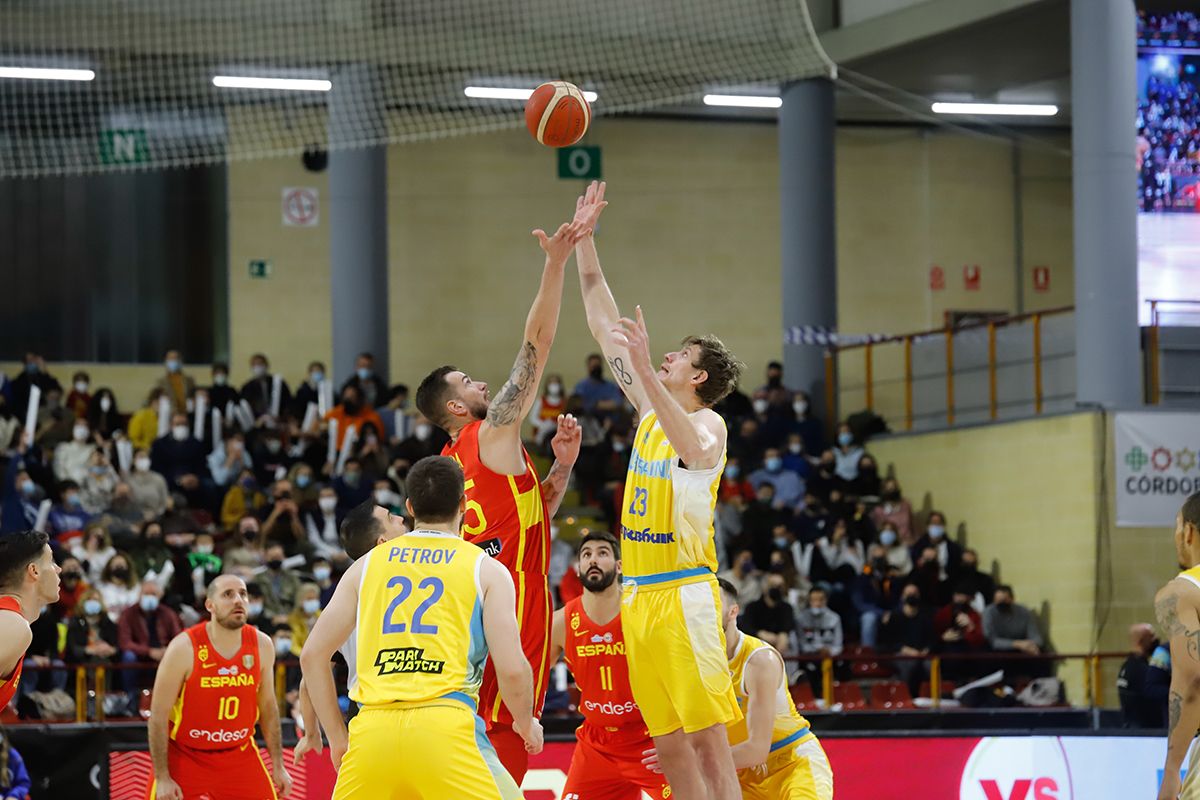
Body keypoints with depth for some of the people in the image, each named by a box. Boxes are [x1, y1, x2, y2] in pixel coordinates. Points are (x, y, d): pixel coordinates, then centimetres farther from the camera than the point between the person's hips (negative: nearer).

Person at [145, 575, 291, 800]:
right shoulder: (184, 648, -18)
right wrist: (162, 778, -18)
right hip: (185, 756, -3)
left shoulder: (261, 645, -5)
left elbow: (268, 706, 7)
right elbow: (159, 714, -15)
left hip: (239, 754, 4)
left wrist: (278, 766, 6)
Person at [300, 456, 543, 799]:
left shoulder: (368, 564, 19)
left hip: (373, 729, 3)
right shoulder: (487, 570, 10)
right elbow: (512, 669, 1)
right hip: (444, 726, -3)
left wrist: (337, 738, 24)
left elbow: (312, 655, 15)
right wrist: (526, 725, 21)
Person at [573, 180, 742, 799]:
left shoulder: (708, 422, -7)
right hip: (638, 594, 8)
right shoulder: (650, 410, 15)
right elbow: (603, 323, 19)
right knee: (670, 748, 6)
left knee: (708, 740, -11)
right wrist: (583, 239, 17)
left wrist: (646, 370, -38)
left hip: (683, 595, -8)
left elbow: (693, 452, -33)